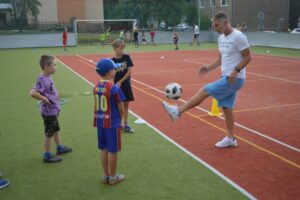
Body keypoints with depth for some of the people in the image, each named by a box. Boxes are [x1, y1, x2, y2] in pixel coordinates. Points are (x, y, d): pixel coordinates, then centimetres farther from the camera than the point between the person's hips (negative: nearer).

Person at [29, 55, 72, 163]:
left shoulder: (48, 77, 1)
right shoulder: (42, 80, -26)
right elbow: (32, 93, -34)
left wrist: (54, 98, 6)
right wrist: (45, 99, -25)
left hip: (53, 110, 9)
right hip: (48, 111, -9)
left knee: (56, 129, 25)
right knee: (49, 134, 5)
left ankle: (60, 148, 44)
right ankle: (47, 156, 20)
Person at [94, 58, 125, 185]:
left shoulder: (96, 88, 2)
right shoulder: (114, 89, -17)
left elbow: (97, 106, 7)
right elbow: (121, 109, -11)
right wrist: (119, 120, 7)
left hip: (100, 122, 7)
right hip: (112, 123, -6)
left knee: (104, 150, 16)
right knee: (113, 151, 7)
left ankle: (105, 176, 28)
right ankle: (112, 177, 20)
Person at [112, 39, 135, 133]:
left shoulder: (127, 57, -5)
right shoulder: (112, 61, -7)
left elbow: (130, 71, -9)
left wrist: (120, 82, -12)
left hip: (126, 84, 2)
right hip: (117, 85, -2)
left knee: (126, 104, 9)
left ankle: (125, 124, 21)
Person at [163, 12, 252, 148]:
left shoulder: (238, 37, -15)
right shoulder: (221, 38, 11)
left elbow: (247, 57, -14)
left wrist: (235, 71, -26)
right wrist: (209, 68, 3)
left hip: (235, 79, -9)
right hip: (226, 78, 9)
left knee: (205, 91, -14)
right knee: (226, 108, 11)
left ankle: (178, 111, -10)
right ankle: (230, 139, 21)